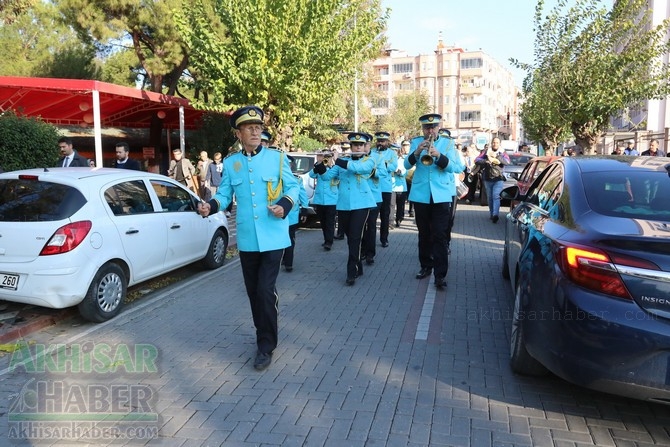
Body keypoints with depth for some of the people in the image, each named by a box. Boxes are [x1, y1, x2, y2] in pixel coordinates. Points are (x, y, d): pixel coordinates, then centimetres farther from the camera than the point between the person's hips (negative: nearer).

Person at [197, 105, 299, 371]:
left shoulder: (277, 157, -1)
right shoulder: (230, 163, 5)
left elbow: (293, 187, 3)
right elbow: (224, 194, 4)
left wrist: (284, 205, -16)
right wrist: (210, 206, -17)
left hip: (273, 237, -3)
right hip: (247, 239, 3)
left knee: (266, 290, -8)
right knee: (253, 291, 14)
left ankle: (266, 346, 8)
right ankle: (264, 334, 35)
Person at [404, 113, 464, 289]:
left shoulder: (447, 143, 2)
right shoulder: (416, 142, 7)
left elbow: (458, 168, -7)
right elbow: (407, 165, -3)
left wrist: (439, 156, -22)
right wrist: (417, 152, -22)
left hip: (441, 195, -2)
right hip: (420, 194, 2)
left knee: (440, 235, -6)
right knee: (424, 233, 12)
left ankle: (440, 274, -4)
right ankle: (426, 266, 27)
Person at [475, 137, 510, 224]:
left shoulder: (502, 154, 9)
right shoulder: (486, 153, 10)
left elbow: (507, 162, -9)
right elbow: (477, 160, -1)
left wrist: (496, 157, -19)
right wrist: (486, 161, -18)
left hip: (499, 179, -2)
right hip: (488, 179, 2)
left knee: (496, 196, -16)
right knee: (490, 197, 8)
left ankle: (495, 215, -26)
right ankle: (491, 214, 17)